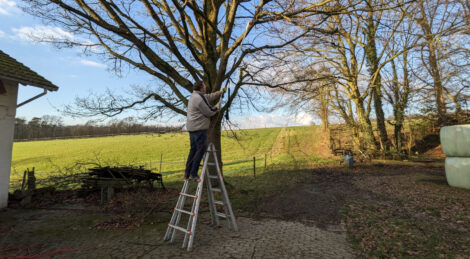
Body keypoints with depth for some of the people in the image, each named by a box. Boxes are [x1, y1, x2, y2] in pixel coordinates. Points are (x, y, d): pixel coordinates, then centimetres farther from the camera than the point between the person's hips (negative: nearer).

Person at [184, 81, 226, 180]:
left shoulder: (195, 96, 15)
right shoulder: (199, 98, -16)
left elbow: (210, 97, 27)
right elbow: (209, 112, -14)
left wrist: (220, 92, 35)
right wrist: (217, 108, 5)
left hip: (192, 127, 10)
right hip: (199, 127, -10)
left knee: (193, 150, 13)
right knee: (201, 149, -5)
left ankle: (187, 174, 15)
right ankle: (193, 174, -3)